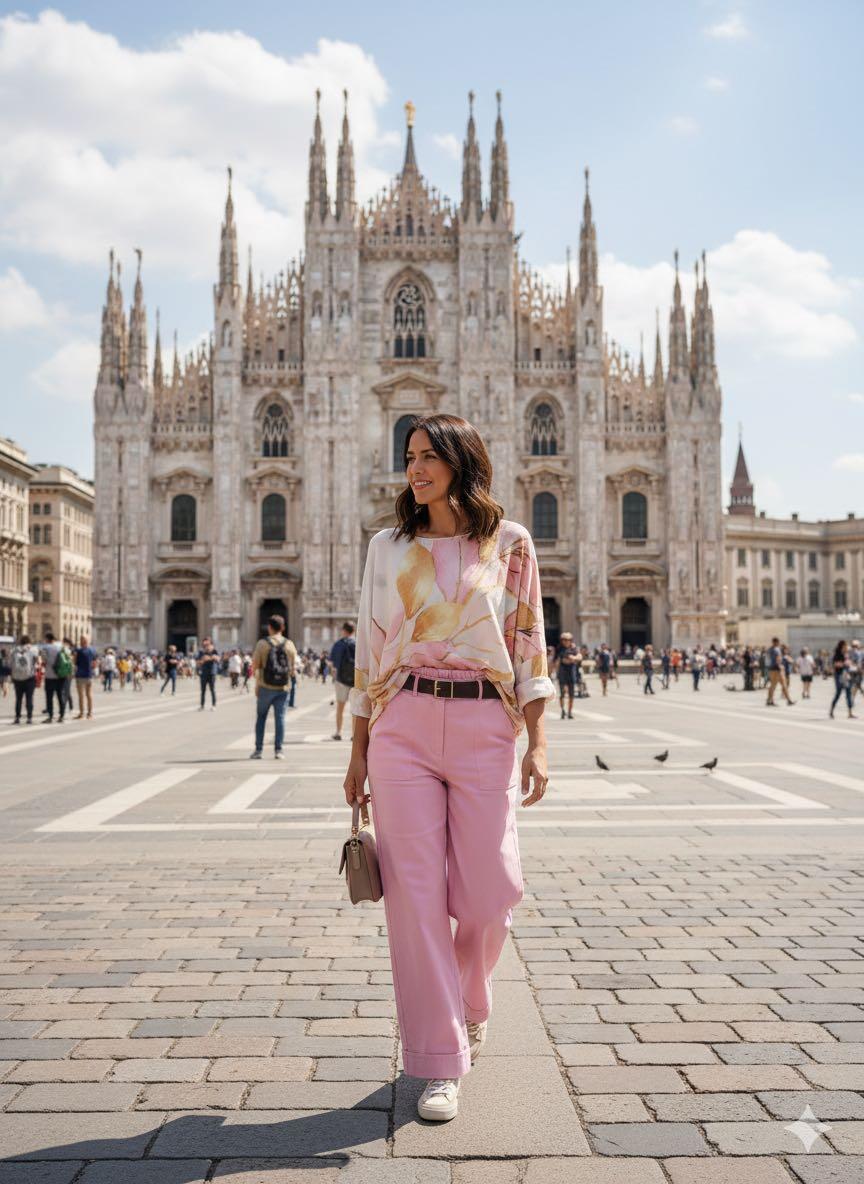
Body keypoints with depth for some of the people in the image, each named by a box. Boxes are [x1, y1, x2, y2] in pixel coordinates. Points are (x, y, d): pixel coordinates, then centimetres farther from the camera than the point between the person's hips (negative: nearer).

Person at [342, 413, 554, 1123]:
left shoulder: (510, 543, 5)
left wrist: (538, 741, -4)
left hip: (484, 728, -1)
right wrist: (358, 753, 10)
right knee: (416, 892, -2)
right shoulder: (388, 548, 10)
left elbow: (530, 645, 4)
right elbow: (371, 653, 11)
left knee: (490, 895, 0)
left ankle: (470, 1000, 35)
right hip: (403, 726, 1)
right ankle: (439, 1062, 11)